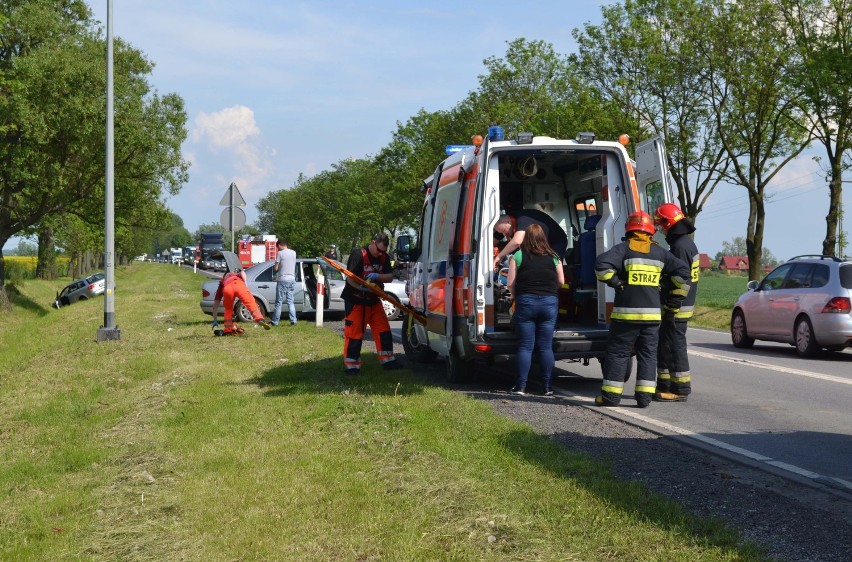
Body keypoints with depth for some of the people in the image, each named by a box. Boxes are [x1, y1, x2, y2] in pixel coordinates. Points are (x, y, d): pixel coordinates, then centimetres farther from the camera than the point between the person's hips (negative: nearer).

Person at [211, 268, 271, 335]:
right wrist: (245, 283, 4)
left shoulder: (222, 282, 44)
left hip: (227, 288, 1)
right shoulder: (236, 274, 47)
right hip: (239, 285, -1)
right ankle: (260, 319, -30)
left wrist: (215, 320, 41)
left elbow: (215, 304, 39)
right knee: (251, 303, -9)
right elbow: (242, 272, 18)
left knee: (228, 309, 22)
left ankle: (228, 330, 18)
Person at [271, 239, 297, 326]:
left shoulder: (280, 253, -9)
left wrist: (274, 267, 14)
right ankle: (293, 320, 1)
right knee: (290, 301, 10)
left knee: (279, 302, 0)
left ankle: (275, 321, 4)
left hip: (282, 280, -6)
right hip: (292, 279, 6)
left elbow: (275, 268, -7)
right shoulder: (293, 253, 9)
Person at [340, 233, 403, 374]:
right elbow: (350, 278, -20)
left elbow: (390, 277, 0)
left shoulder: (383, 257, 3)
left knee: (383, 329, 6)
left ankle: (387, 360, 16)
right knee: (354, 332, -6)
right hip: (355, 300, -6)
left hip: (373, 300, 7)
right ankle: (351, 365, 0)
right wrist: (361, 287, -38)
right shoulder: (358, 254, -17)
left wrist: (377, 276, -21)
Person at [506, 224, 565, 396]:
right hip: (550, 302, 2)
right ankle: (547, 387, 7)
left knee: (525, 346, 3)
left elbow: (510, 283, -3)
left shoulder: (518, 256, -2)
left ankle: (521, 386, 2)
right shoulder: (553, 257, 5)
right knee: (546, 346, 7)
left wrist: (515, 297, 15)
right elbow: (561, 281, 8)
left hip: (526, 301, -2)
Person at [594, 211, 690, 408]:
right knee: (648, 353, 10)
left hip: (626, 311, -3)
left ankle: (610, 395, 4)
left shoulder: (623, 249, -3)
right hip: (652, 313, 3)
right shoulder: (659, 252, 9)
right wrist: (673, 303, 12)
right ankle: (644, 395, 6)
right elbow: (682, 272, 9)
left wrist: (615, 282, -4)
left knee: (617, 353, 4)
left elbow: (602, 264, -19)